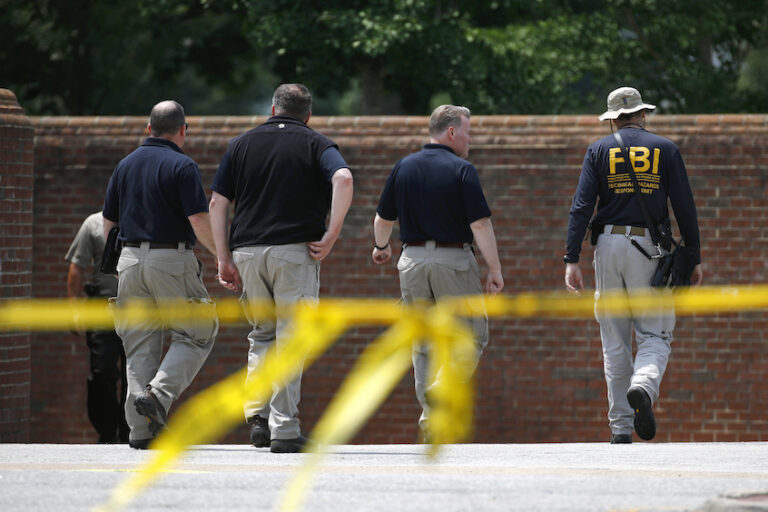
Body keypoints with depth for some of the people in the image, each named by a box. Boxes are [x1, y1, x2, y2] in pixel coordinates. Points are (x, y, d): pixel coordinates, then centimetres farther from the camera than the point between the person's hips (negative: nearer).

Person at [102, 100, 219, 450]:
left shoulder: (126, 165, 11)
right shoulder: (182, 166, -7)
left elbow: (107, 222, 15)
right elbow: (200, 222, -14)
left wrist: (113, 262, 28)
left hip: (130, 260, 6)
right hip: (171, 260, -6)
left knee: (140, 344, 8)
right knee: (198, 333, 7)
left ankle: (141, 429, 3)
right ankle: (159, 393, -14)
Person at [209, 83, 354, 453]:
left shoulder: (243, 144, 14)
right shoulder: (317, 145, 7)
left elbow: (217, 203, 7)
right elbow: (343, 179, -15)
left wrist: (224, 258, 7)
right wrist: (331, 235, -10)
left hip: (247, 251, 3)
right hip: (295, 250, -2)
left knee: (262, 333, 19)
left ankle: (257, 413, 5)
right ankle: (284, 430, -4)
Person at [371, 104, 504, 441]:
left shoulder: (403, 167, 6)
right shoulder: (461, 170, -9)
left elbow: (383, 219, 13)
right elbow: (480, 224, -14)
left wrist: (381, 247, 33)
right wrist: (494, 269, -9)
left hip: (412, 260, 5)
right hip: (454, 259, -5)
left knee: (422, 343, 12)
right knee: (472, 336, 3)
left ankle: (429, 412, 9)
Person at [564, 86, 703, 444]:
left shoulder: (599, 150, 6)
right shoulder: (665, 149, 6)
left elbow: (581, 207, -3)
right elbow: (685, 208, 1)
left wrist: (572, 260, -6)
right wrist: (694, 259, 5)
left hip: (609, 246, 1)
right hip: (650, 249, -1)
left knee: (615, 343, 6)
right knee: (655, 334, 1)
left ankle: (620, 430, 3)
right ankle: (643, 387, -32)